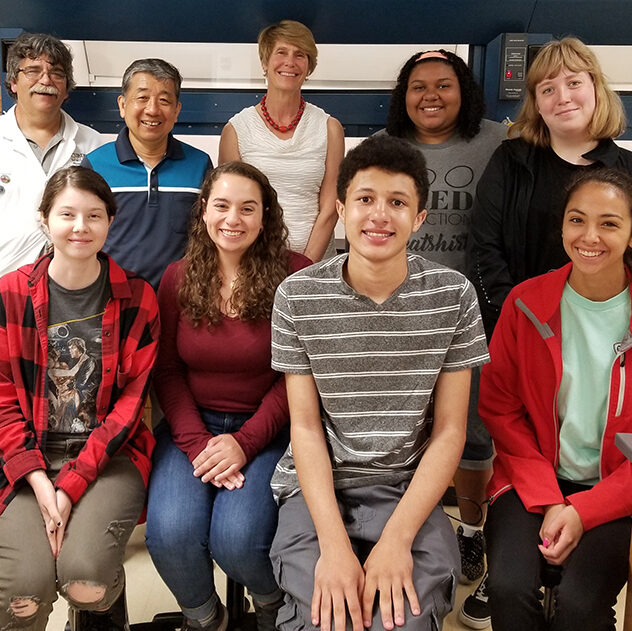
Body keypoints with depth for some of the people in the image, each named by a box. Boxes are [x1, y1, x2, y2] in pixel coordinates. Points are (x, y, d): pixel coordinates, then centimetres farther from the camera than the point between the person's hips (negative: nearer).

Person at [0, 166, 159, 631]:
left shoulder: (137, 299, -1)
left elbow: (130, 402, -4)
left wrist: (72, 484, -12)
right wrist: (37, 480, -12)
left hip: (109, 456, 0)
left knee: (85, 577, -24)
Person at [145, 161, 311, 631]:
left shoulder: (293, 275, -7)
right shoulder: (178, 277, 3)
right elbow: (167, 369, 3)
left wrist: (245, 442, -15)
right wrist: (196, 443, -10)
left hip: (264, 430, -2)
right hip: (190, 425, 3)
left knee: (236, 539, -23)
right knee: (170, 534, -20)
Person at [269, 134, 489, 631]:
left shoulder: (453, 296, -4)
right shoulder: (298, 297, -5)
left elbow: (449, 431, -3)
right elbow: (306, 426, -4)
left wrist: (397, 537, -15)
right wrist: (333, 543, -16)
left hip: (409, 489, 0)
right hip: (317, 487, 0)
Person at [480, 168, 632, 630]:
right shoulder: (526, 303, -2)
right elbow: (499, 407, 1)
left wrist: (584, 511, -13)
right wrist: (546, 502, -9)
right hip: (533, 481, 1)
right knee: (509, 589, -24)